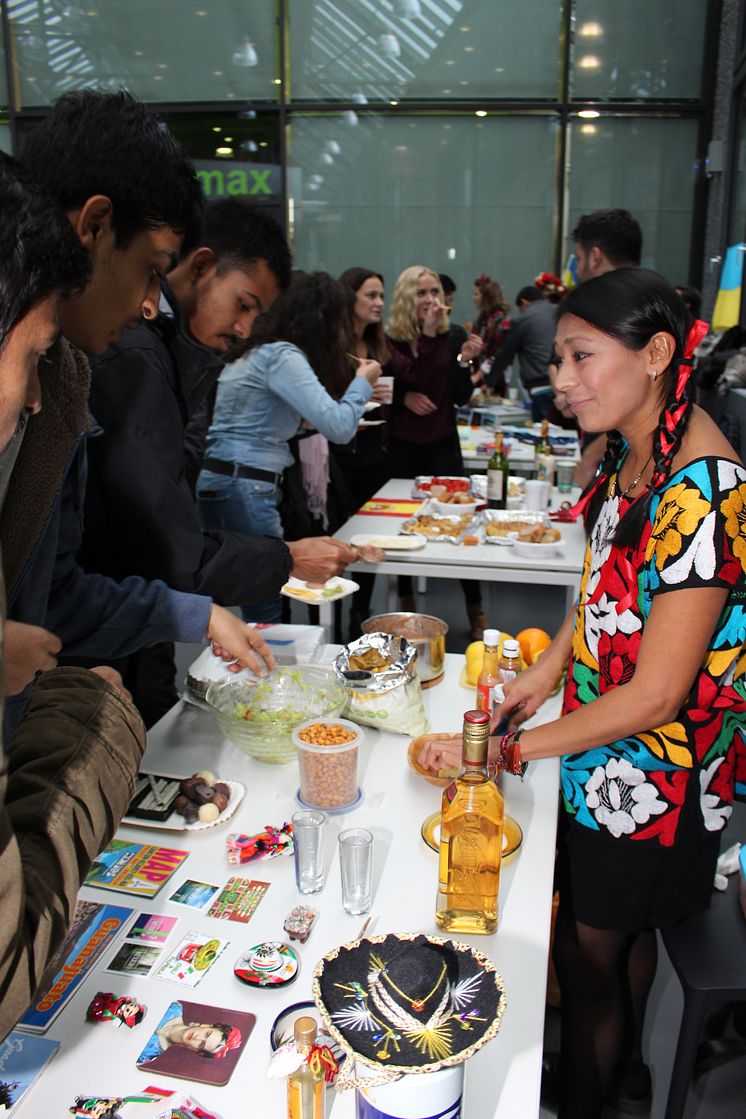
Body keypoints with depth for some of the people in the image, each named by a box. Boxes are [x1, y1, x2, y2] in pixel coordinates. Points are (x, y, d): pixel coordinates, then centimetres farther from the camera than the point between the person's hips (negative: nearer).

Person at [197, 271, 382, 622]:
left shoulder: (259, 352, 18)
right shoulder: (283, 357, -11)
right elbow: (338, 426, -19)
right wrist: (362, 382, 0)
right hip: (242, 488, -10)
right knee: (266, 615, -4)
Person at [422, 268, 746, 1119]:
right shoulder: (633, 450, -1)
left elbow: (657, 694, -27)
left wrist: (507, 750, -21)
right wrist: (545, 671, -1)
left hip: (656, 761, -8)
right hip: (604, 722, 8)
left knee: (587, 950, 11)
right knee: (623, 929, 27)